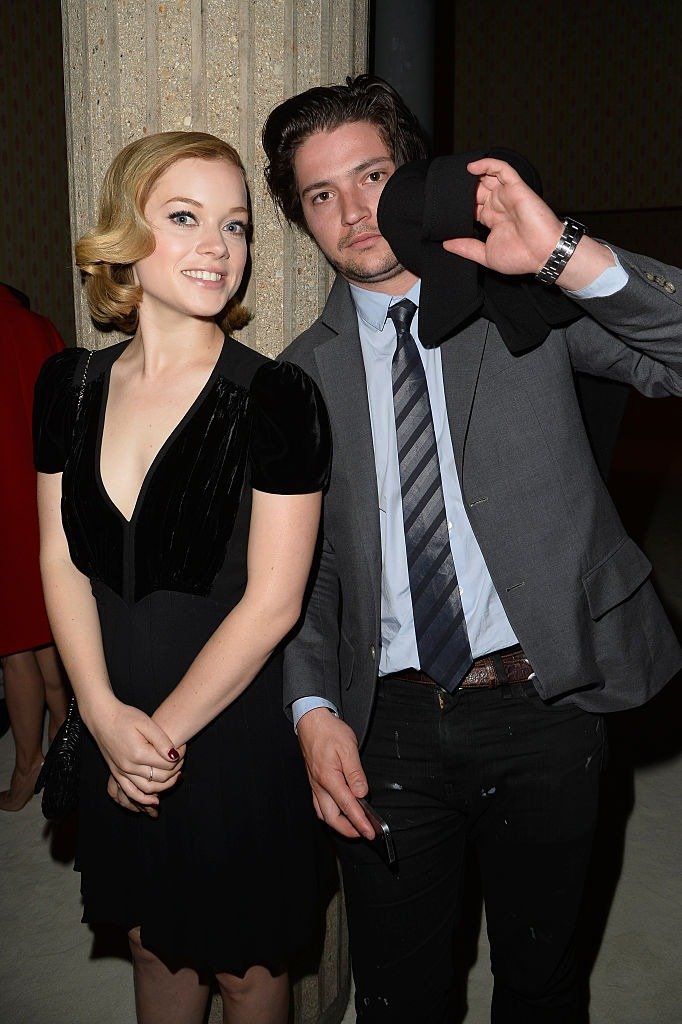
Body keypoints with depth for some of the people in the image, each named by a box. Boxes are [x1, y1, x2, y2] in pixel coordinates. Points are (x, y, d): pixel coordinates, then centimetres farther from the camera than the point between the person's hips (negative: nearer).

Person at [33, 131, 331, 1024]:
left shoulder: (276, 397, -15)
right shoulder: (70, 386, 0)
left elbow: (271, 602, -16)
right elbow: (61, 561, 0)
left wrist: (165, 732, -12)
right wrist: (107, 717, -10)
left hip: (237, 739, -4)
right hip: (116, 735, 4)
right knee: (156, 945, 25)